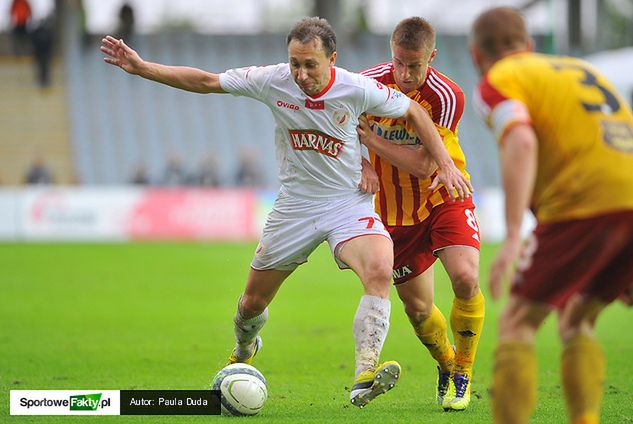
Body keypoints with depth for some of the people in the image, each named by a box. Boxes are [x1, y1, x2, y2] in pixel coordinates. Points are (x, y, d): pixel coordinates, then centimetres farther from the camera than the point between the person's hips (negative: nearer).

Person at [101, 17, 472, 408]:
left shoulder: (358, 89, -16)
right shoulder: (273, 81, -13)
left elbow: (413, 111, 0)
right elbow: (205, 82, -4)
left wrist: (445, 163, -5)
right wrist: (141, 67, -9)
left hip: (350, 202, -2)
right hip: (295, 205, 2)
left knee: (380, 272, -32)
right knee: (253, 302, 10)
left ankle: (364, 377, -36)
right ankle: (243, 352, 46)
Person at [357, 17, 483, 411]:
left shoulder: (447, 97, -21)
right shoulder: (370, 82, -13)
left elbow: (424, 165, -24)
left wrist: (371, 139, -28)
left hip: (443, 198, -2)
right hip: (394, 212, 2)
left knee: (465, 278, -25)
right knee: (418, 308, 3)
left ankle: (463, 371, -2)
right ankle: (446, 365, 35)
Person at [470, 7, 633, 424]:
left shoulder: (498, 82, 6)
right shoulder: (578, 67, 28)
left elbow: (521, 142, -13)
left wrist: (513, 237, -21)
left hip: (585, 202, -6)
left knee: (517, 324, 3)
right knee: (577, 323, 20)